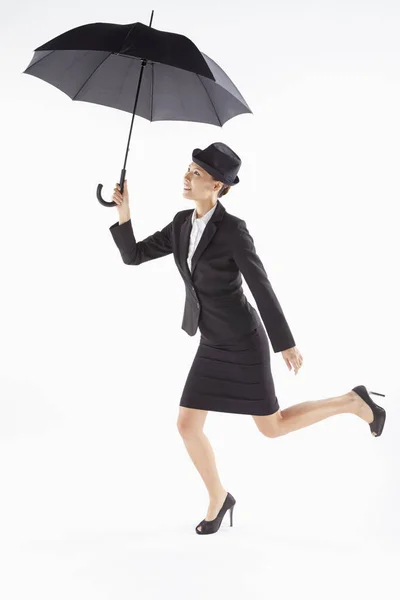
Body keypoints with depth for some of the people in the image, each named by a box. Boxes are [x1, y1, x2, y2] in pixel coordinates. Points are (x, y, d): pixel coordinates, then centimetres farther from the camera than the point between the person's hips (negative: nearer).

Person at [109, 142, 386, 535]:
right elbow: (132, 256, 5)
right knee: (187, 427, 3)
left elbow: (261, 286, -15)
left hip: (243, 342, -6)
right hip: (214, 345, 6)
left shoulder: (233, 229, -19)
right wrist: (124, 213, -11)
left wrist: (286, 343, -9)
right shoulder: (182, 224, 3)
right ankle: (218, 499, 26)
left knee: (271, 428, 5)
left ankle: (353, 403, 22)